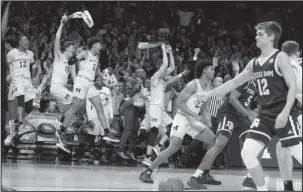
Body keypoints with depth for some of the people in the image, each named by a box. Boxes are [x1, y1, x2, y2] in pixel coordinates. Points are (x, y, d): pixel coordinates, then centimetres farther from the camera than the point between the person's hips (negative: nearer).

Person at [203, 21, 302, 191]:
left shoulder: (280, 58, -6)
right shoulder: (254, 63, 14)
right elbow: (234, 82, 24)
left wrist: (285, 112, -23)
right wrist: (211, 93, 20)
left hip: (283, 114, -7)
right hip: (265, 115, 7)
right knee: (247, 153, -5)